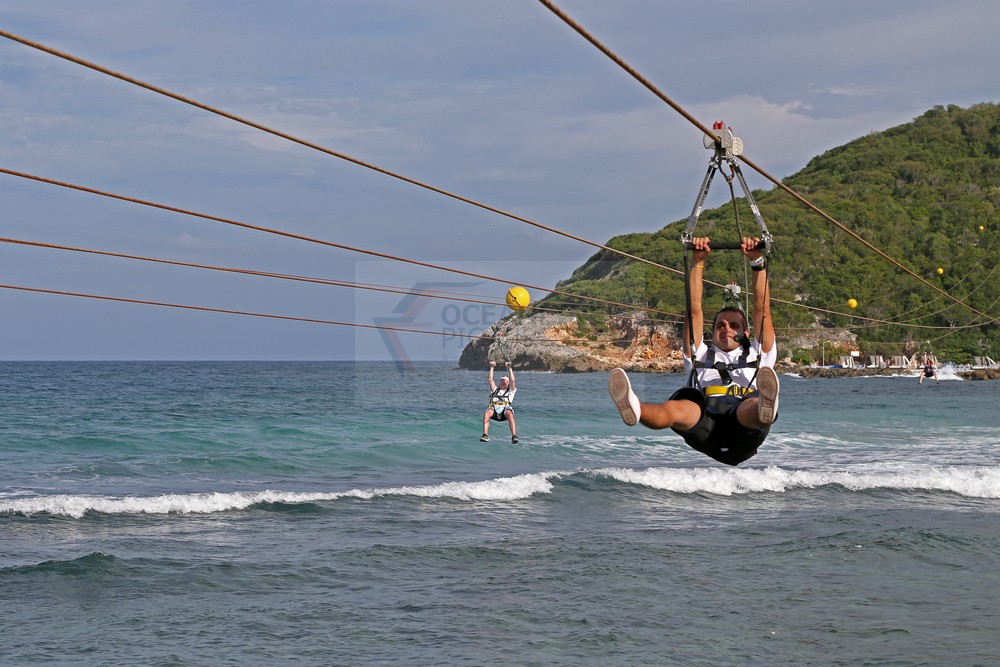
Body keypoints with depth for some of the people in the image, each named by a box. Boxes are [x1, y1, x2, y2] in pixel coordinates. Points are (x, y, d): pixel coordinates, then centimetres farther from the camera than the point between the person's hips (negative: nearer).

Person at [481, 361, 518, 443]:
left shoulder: (510, 391, 30)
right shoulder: (495, 390, 37)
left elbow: (512, 380, 17)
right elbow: (490, 380, 29)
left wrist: (509, 368, 18)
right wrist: (491, 368, 29)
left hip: (505, 408, -2)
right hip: (494, 409, 2)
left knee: (509, 414, -38)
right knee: (487, 413, -35)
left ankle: (514, 437, -49)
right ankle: (485, 435, -46)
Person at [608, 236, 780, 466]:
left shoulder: (756, 356, 36)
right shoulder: (701, 357, 37)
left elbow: (762, 309, 27)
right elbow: (695, 310, 29)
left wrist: (757, 262, 19)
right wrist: (698, 263, 23)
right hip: (705, 434, 0)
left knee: (753, 405, -38)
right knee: (678, 408, -35)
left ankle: (765, 408, -76)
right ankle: (635, 410, -69)